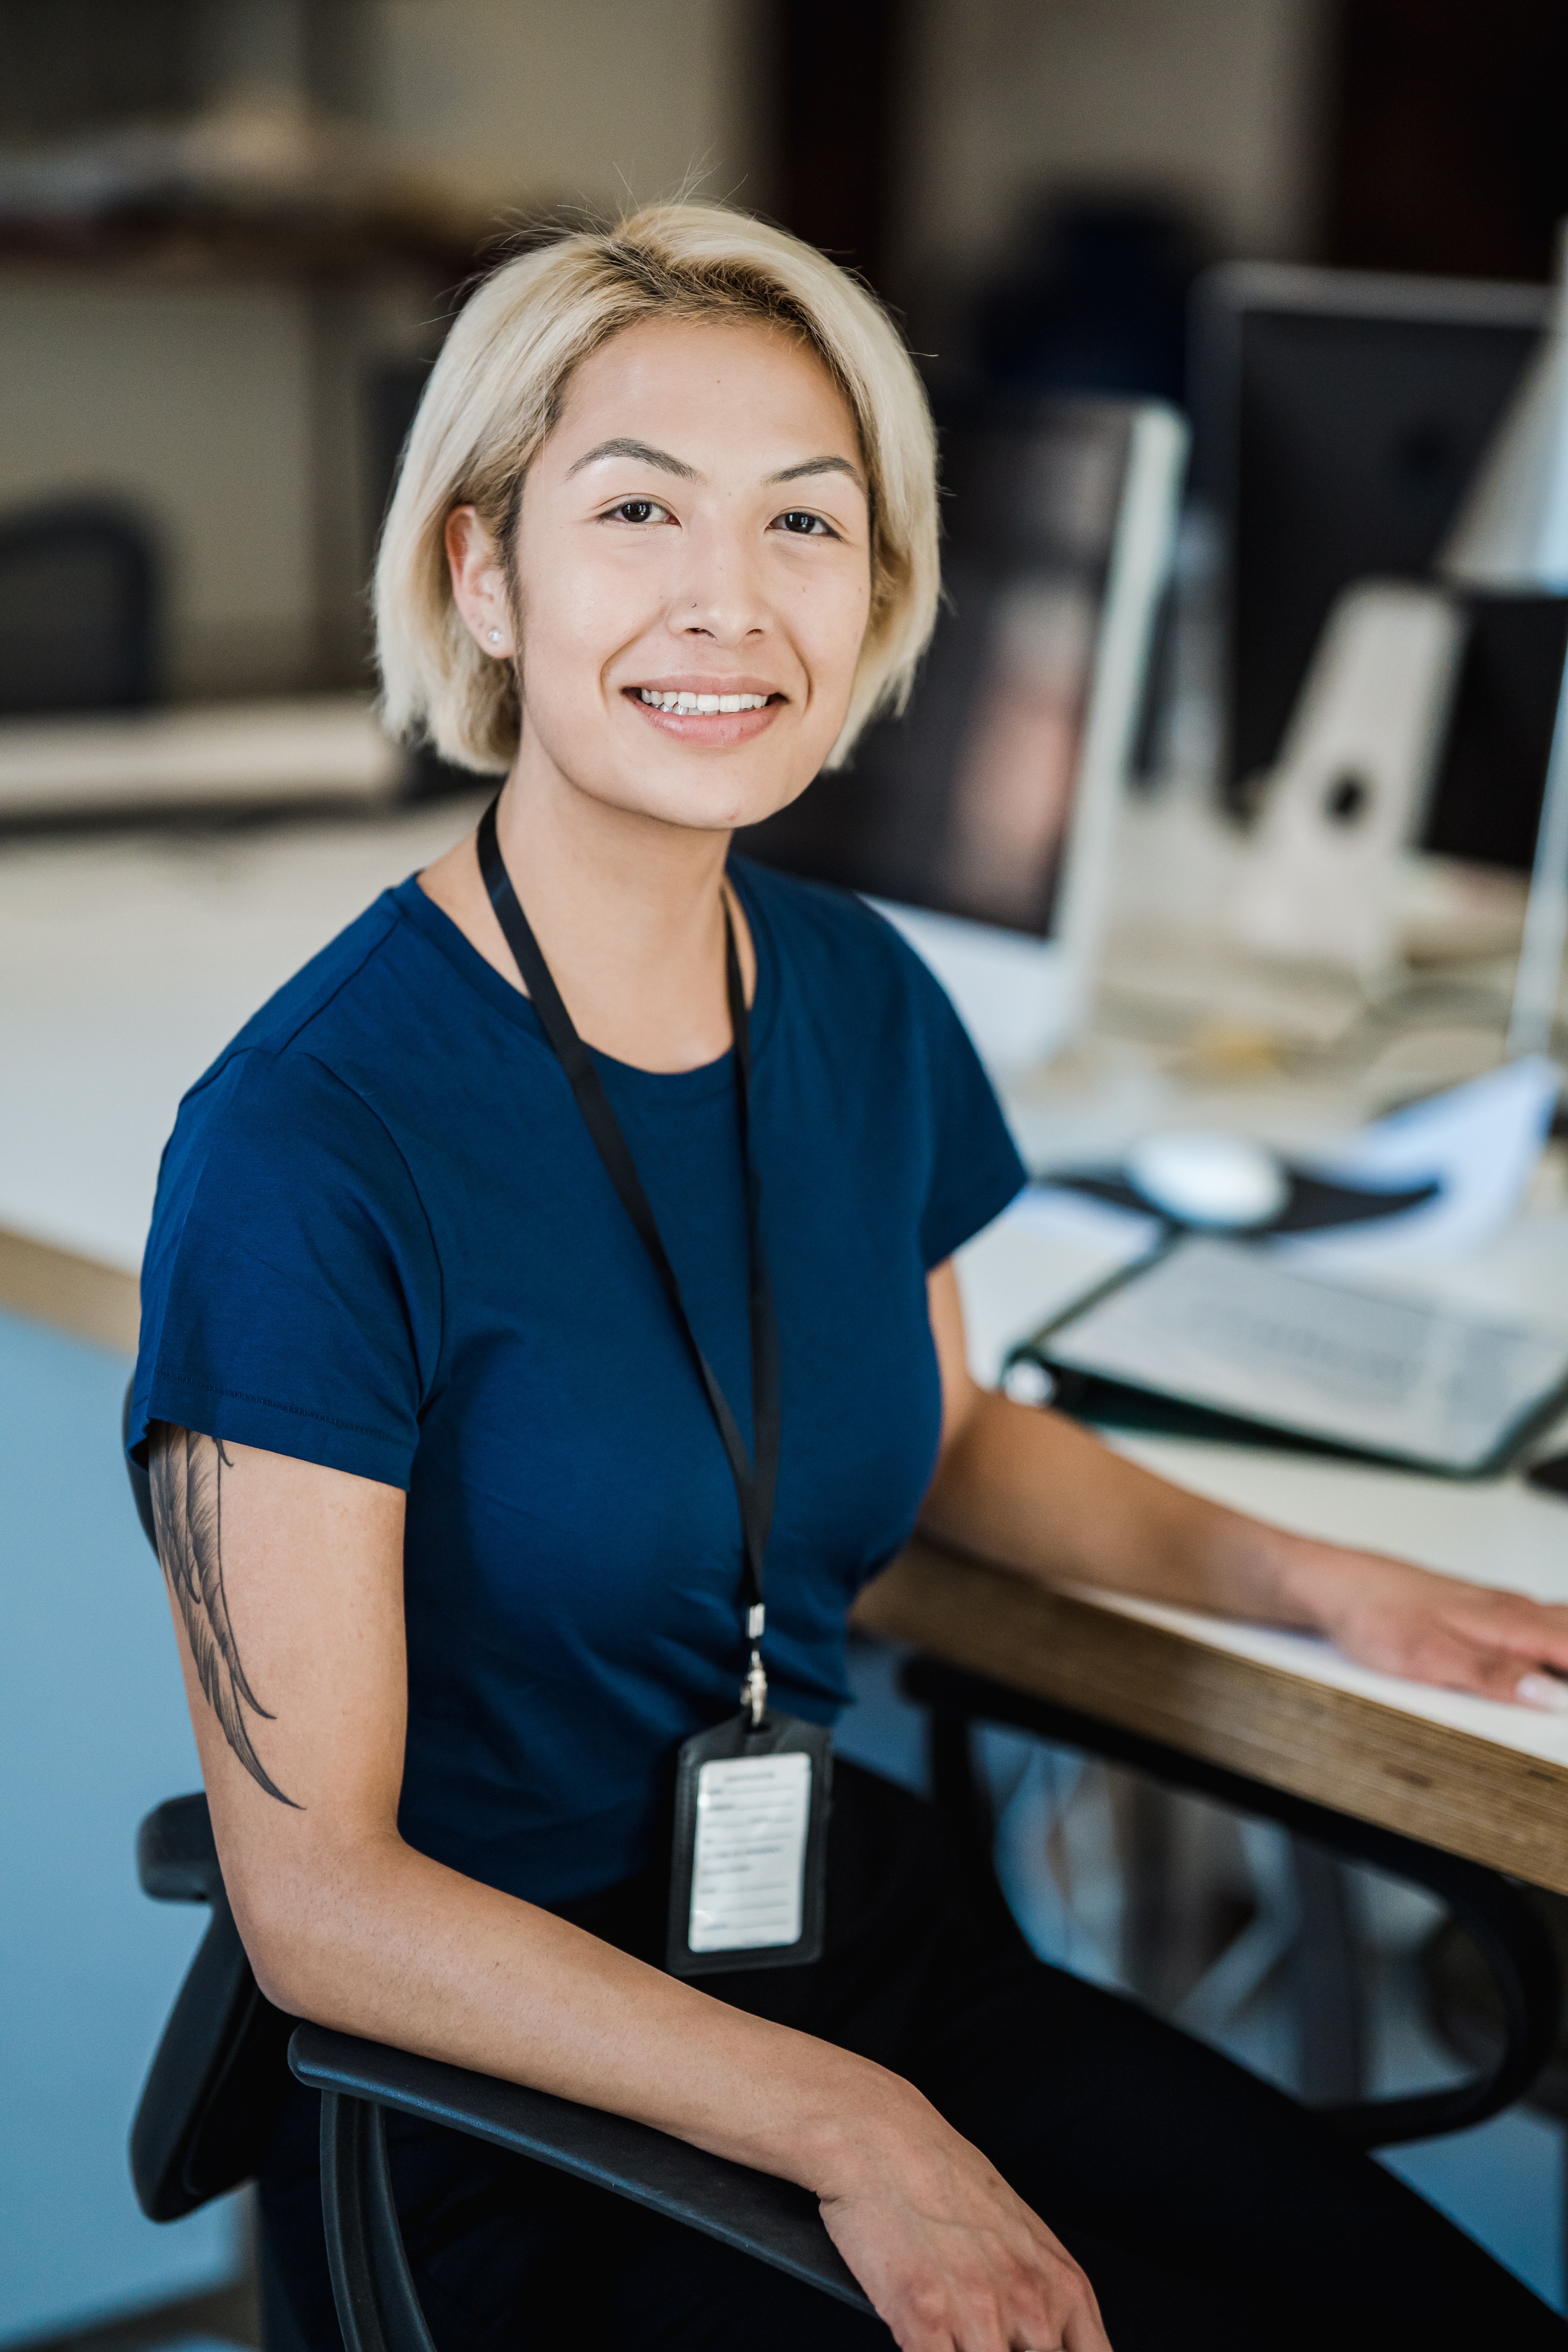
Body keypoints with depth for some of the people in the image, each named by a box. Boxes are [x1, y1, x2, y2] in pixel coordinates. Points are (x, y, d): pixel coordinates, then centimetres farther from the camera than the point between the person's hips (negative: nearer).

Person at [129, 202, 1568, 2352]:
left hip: (871, 1944, 6)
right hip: (511, 2097, -6)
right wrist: (848, 2131, -20)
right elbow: (314, 1895, -17)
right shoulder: (314, 1140, -20)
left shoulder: (863, 1004, 0)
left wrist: (1306, 1579, 7)